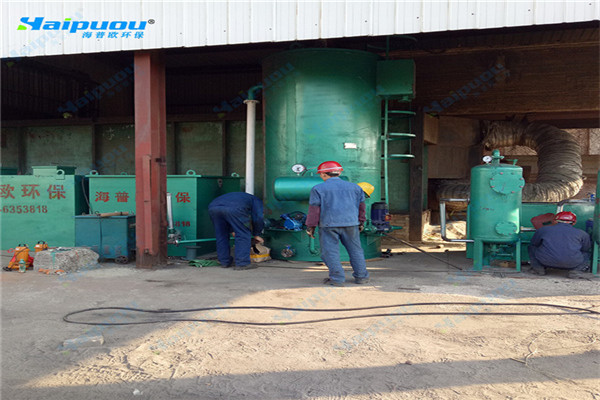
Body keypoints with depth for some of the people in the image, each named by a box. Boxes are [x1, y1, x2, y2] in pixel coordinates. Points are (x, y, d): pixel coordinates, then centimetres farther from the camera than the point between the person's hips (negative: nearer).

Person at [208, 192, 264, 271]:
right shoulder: (256, 200, 29)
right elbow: (258, 219, 13)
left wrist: (232, 231, 53)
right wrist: (256, 235, 25)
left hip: (213, 206, 7)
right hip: (234, 208, -6)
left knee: (221, 236, 21)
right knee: (243, 235, 6)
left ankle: (225, 262, 28)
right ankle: (242, 263, 3)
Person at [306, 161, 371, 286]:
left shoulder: (318, 189, 0)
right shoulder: (354, 187, 12)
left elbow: (314, 209, -3)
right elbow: (361, 206, 17)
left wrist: (310, 226, 3)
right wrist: (361, 222, 26)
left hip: (328, 224, -3)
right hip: (351, 223, 4)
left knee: (330, 251, 3)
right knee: (355, 250, 13)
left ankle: (337, 279, 0)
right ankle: (361, 277, 16)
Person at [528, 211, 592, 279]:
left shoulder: (543, 229, 17)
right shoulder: (581, 233, 17)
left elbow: (534, 244, 29)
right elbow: (586, 249, 31)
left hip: (546, 261, 0)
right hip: (572, 263, 0)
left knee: (532, 247, 29)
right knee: (586, 253, 33)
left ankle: (538, 268, 11)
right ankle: (577, 270, 6)